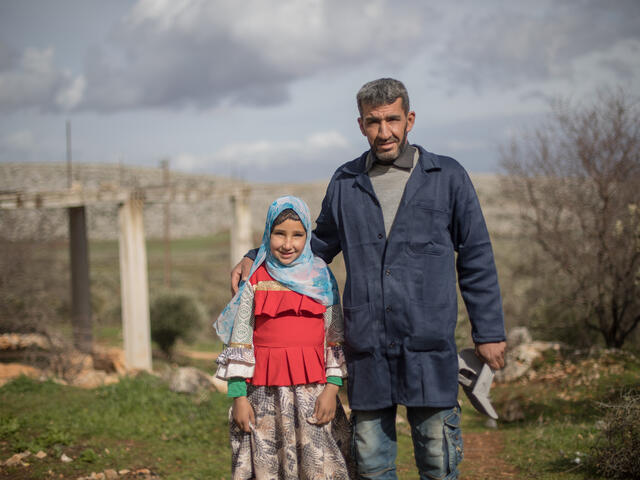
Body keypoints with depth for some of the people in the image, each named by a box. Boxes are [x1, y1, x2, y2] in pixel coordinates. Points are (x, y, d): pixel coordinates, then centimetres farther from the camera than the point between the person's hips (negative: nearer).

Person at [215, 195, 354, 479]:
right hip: (265, 393, 0)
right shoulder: (255, 282, 4)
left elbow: (335, 340, 6)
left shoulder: (321, 279, 6)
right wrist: (238, 397, -1)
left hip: (312, 392, 0)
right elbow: (239, 343, 4)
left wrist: (331, 388, -3)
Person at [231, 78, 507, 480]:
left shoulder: (448, 177, 4)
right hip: (366, 348, 3)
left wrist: (489, 331, 2)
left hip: (429, 345, -2)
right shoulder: (345, 183, 10)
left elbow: (476, 260, 5)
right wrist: (257, 259, 13)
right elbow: (320, 246, 24)